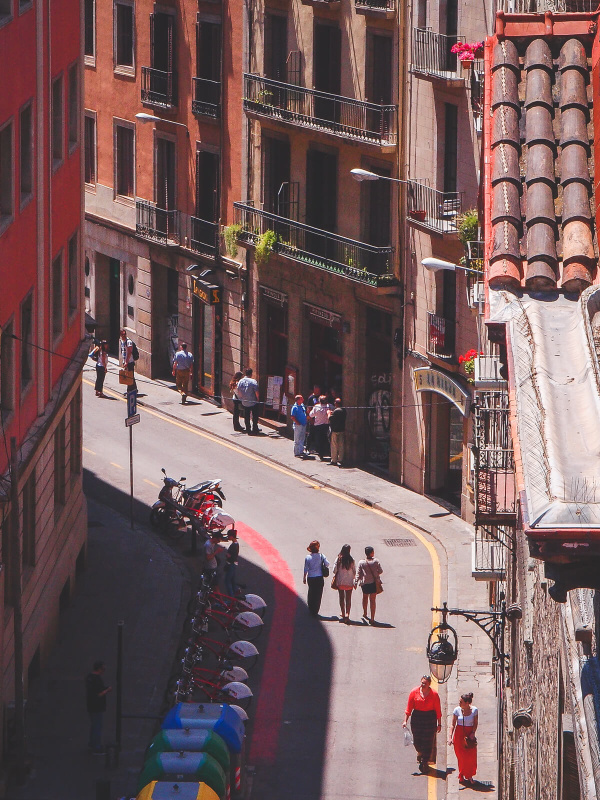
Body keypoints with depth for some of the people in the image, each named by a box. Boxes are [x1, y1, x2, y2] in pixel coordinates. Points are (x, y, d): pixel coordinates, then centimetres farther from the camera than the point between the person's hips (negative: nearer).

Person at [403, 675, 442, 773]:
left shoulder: (434, 694, -5)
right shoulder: (414, 692, -2)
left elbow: (438, 710, 1)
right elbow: (409, 708, 1)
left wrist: (439, 724, 3)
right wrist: (405, 720, -3)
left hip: (430, 718, -1)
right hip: (417, 717, 1)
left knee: (427, 742, -2)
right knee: (417, 740, 7)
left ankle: (424, 762, 8)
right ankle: (420, 752, 41)